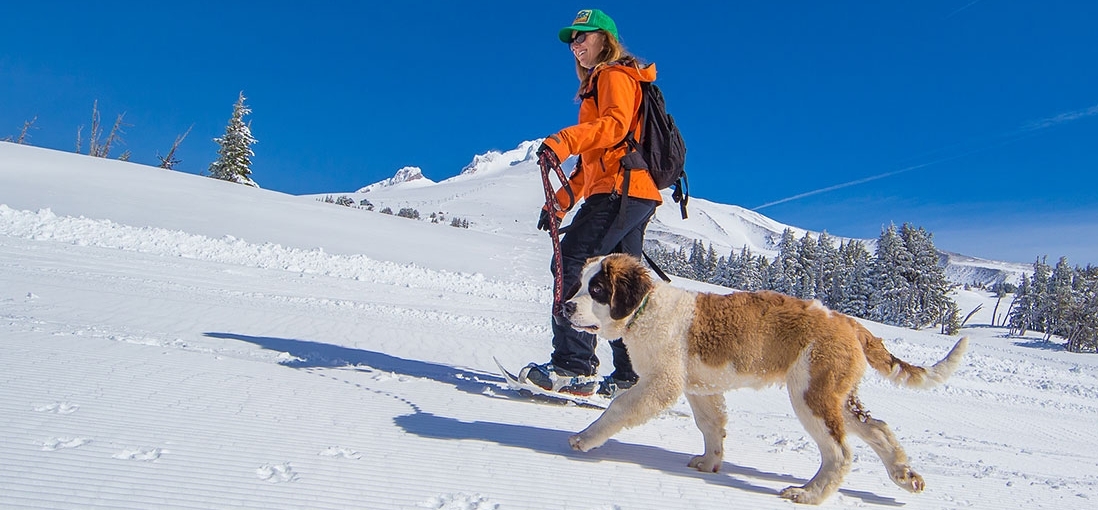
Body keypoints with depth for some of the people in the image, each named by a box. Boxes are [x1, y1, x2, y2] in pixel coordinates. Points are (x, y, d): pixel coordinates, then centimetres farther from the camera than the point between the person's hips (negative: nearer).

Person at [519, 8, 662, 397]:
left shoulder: (614, 75, 3)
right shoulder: (599, 84, 32)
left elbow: (615, 124, -19)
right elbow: (591, 159, 30)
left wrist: (565, 140, -33)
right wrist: (561, 201, 24)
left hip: (621, 188, -10)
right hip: (634, 194, 10)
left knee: (573, 259, -20)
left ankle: (574, 365, -28)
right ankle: (631, 374, 10)